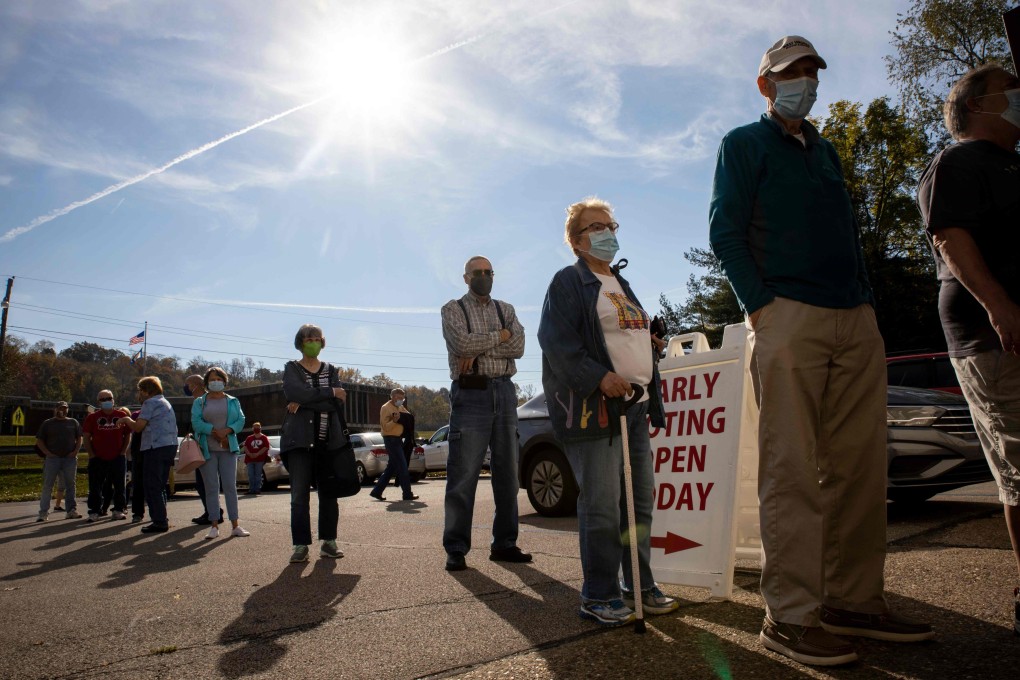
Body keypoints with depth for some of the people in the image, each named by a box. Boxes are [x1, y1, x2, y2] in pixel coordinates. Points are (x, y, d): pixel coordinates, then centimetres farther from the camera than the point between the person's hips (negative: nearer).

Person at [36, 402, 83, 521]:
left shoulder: (73, 422, 12)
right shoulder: (47, 423, 7)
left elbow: (79, 438, 14)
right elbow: (39, 441, 6)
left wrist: (76, 451, 0)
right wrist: (47, 453, -6)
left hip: (70, 458, 1)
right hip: (52, 458, -1)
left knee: (70, 485, 5)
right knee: (47, 486, -1)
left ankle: (72, 510, 9)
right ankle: (43, 513, 3)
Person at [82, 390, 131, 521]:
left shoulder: (122, 415, 5)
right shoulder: (92, 417, 3)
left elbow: (128, 435, 9)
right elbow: (86, 437, 3)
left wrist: (123, 452, 1)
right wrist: (91, 454, -4)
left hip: (118, 458, 1)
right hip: (98, 459, -1)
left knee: (119, 486, 4)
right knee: (95, 487, 1)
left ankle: (118, 510, 13)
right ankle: (94, 511, 9)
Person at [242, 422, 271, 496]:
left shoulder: (264, 438, 7)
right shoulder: (249, 438, 17)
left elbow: (266, 447, -4)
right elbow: (245, 447, 7)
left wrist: (257, 454, -15)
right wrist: (249, 454, -11)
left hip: (260, 459, -3)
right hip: (250, 459, 3)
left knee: (258, 475, -4)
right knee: (251, 475, 0)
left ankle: (257, 489, -2)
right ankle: (251, 489, 3)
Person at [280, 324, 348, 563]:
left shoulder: (331, 370, 15)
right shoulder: (292, 368, 8)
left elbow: (338, 402, -2)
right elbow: (294, 393, -14)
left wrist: (304, 402, -10)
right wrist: (329, 393, -10)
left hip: (329, 440, 2)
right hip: (300, 439, -2)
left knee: (329, 492, 4)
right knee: (299, 495, -4)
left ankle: (328, 541, 13)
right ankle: (301, 545, 1)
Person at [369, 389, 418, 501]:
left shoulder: (400, 407, 15)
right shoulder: (386, 408, -10)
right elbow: (385, 427, -15)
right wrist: (394, 421, -31)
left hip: (398, 439, 9)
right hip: (391, 439, -9)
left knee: (391, 467, 11)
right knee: (402, 466, -8)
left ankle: (377, 491, 17)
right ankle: (407, 494, -3)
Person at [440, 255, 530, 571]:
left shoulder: (506, 309, 17)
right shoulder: (453, 309, 6)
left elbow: (518, 346, -1)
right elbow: (461, 343, -14)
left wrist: (478, 349, -11)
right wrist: (499, 336, -4)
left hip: (505, 393, 5)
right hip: (471, 394, -4)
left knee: (507, 473, 7)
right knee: (463, 475, -6)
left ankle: (504, 543, 16)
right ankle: (456, 549, 1)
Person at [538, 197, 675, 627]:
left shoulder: (621, 285, 24)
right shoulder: (569, 282, -1)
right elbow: (556, 340, -14)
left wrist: (652, 399, 20)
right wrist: (600, 376, -24)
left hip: (635, 404, 9)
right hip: (596, 406, -8)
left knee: (640, 500, 12)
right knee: (601, 506, -6)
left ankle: (639, 586, 25)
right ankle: (598, 596, 7)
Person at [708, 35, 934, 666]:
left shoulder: (826, 151, 28)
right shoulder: (745, 143, 10)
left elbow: (851, 231, 26)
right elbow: (725, 231, -2)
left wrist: (869, 301, 11)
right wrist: (760, 306, -13)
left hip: (856, 320, 7)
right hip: (789, 315, -6)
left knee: (860, 465, 4)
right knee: (792, 468, -9)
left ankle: (854, 601, 14)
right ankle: (791, 614, -3)